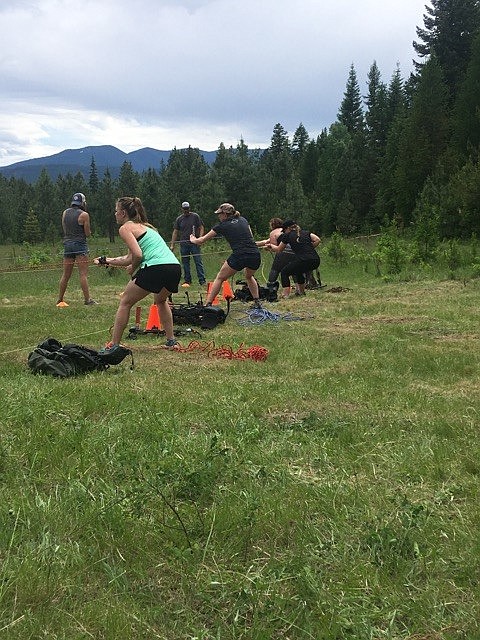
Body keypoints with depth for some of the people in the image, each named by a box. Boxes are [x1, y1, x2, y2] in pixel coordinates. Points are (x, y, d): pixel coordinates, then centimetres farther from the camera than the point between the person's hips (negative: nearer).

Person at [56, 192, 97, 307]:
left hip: (67, 244, 6)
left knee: (66, 275, 11)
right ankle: (87, 299, -10)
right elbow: (88, 234, -5)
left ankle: (60, 300, 15)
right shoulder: (84, 215, -7)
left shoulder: (65, 213, 10)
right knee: (83, 274, -7)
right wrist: (88, 231, 15)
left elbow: (65, 230, 15)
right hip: (80, 245, -5)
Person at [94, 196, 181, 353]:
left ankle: (113, 345, 7)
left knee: (125, 303, 8)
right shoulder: (144, 226, 30)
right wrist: (106, 261, 42)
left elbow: (137, 254, -10)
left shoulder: (125, 228, 5)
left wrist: (132, 269, 8)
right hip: (175, 267, 8)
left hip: (156, 268, -8)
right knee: (161, 300, 35)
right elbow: (131, 257, 34)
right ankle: (171, 341, 30)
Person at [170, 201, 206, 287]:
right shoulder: (179, 219, 10)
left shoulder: (195, 216, 4)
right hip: (183, 244, 3)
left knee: (198, 262, -7)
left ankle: (202, 280, -7)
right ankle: (187, 281, 14)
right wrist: (172, 245, 6)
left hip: (194, 244, -3)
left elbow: (201, 227, 4)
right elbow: (175, 232, 12)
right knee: (185, 263, 6)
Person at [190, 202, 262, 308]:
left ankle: (207, 304, 9)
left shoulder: (222, 226, 6)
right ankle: (257, 302, 25)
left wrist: (193, 240, 34)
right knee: (249, 276, 34)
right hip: (255, 255, 5)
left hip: (239, 256, -5)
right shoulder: (243, 220, 17)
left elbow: (201, 240, 15)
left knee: (220, 278, 13)